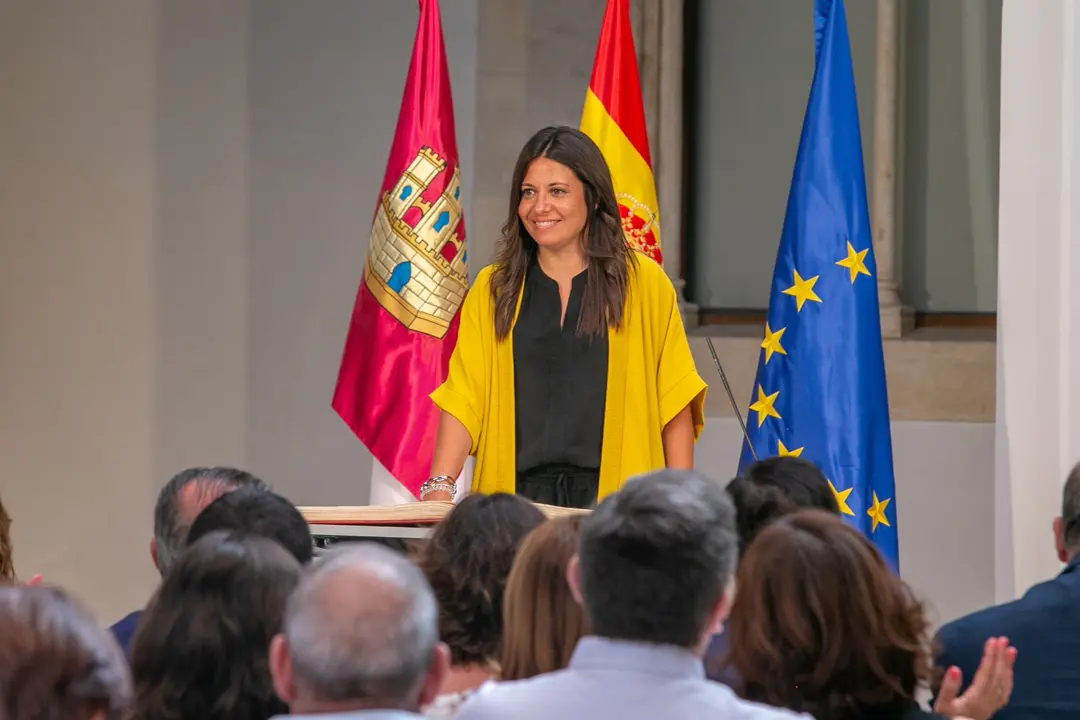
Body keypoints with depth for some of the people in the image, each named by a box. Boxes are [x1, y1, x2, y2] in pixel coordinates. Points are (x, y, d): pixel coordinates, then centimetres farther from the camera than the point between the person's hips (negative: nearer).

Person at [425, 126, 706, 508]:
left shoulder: (644, 283, 6)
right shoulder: (492, 290, 12)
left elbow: (675, 401, 4)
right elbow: (464, 397, 4)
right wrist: (439, 487, -10)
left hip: (616, 496, -1)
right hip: (515, 496, 1)